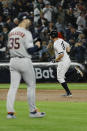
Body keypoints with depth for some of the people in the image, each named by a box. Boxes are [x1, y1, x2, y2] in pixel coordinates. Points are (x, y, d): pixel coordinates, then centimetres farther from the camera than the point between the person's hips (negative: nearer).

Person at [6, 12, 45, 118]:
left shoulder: (11, 32, 11)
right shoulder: (26, 33, -11)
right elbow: (30, 50, -16)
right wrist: (37, 46, 5)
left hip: (13, 61, 6)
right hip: (24, 61, -6)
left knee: (13, 86, 3)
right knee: (31, 85, 6)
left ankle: (10, 112, -4)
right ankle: (32, 111, 10)